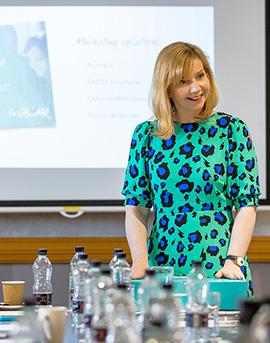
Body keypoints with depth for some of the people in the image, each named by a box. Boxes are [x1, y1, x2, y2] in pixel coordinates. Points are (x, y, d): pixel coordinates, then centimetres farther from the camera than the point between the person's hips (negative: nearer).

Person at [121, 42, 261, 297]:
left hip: (218, 270, -1)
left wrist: (233, 260, -14)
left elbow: (246, 205, -2)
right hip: (163, 266, 1)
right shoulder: (146, 136, 7)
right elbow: (136, 208, 6)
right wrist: (140, 261, -9)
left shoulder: (232, 130, 2)